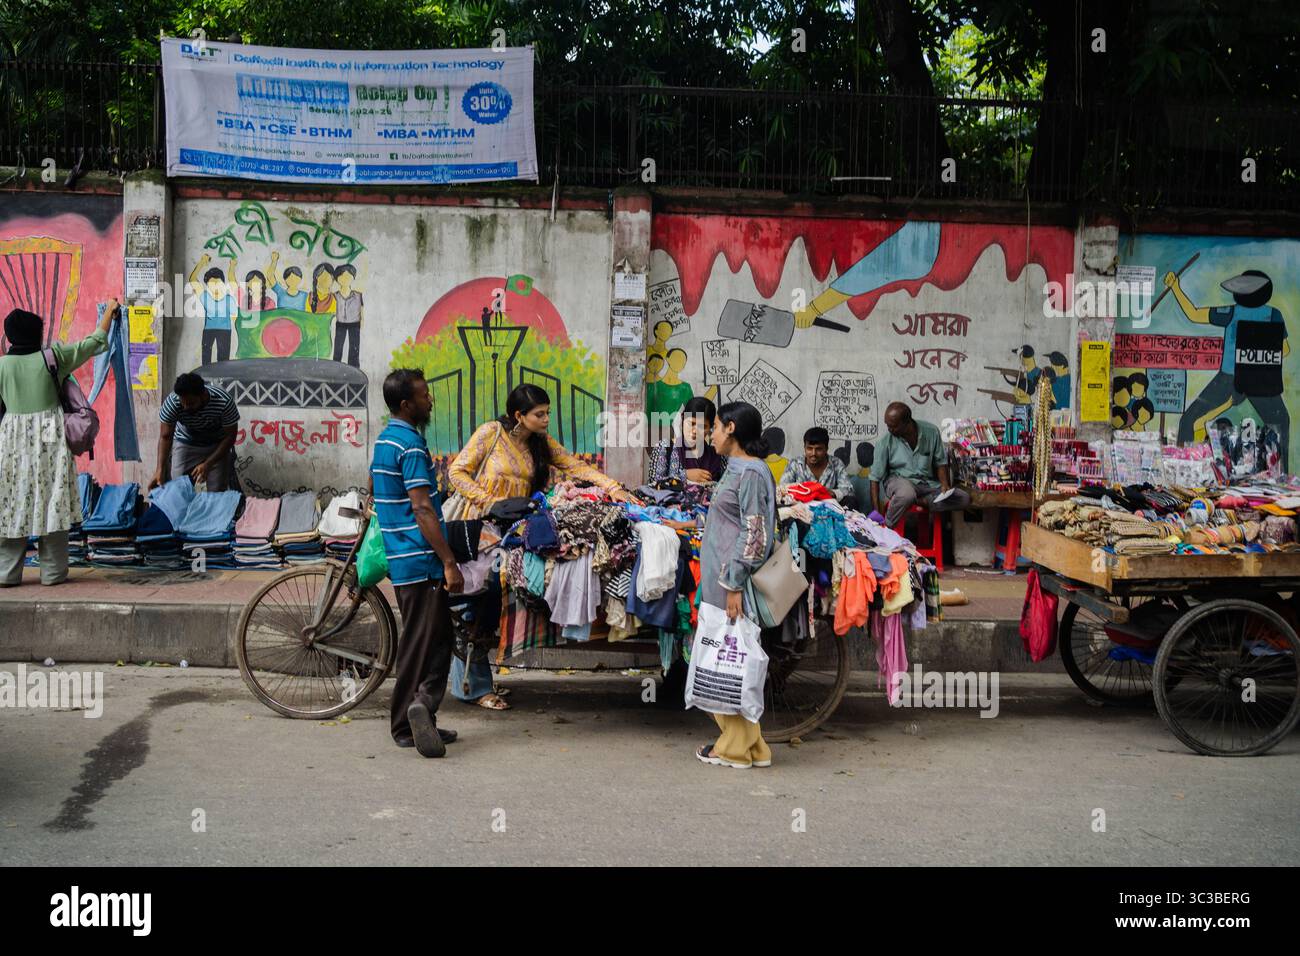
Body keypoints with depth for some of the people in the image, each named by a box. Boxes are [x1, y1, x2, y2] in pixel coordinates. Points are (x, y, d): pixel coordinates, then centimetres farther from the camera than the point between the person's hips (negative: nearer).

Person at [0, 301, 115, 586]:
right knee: (52, 503, 2)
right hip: (49, 441, -2)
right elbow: (95, 342, 7)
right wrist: (110, 311, 20)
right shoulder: (52, 357, -3)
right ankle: (53, 571, 4)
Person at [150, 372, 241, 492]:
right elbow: (165, 437, -19)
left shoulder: (224, 402, -31)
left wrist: (207, 464, -26)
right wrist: (160, 470, -30)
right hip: (186, 444, 1)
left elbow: (229, 436, -20)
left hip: (217, 446, -1)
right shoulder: (172, 402, -28)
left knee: (217, 493, -7)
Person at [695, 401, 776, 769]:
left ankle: (737, 747, 7)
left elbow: (755, 535, -19)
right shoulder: (735, 469, 15)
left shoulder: (751, 473, -14)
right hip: (718, 577, 10)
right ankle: (746, 741, 20)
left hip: (731, 579, -10)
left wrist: (734, 585, -21)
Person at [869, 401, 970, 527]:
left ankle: (920, 501, -20)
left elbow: (941, 462, 6)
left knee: (964, 499, -15)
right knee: (906, 494, -42)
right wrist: (876, 512, -18)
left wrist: (945, 485, -12)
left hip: (927, 483, 4)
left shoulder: (931, 432, -6)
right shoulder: (886, 442, -12)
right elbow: (875, 478, -10)